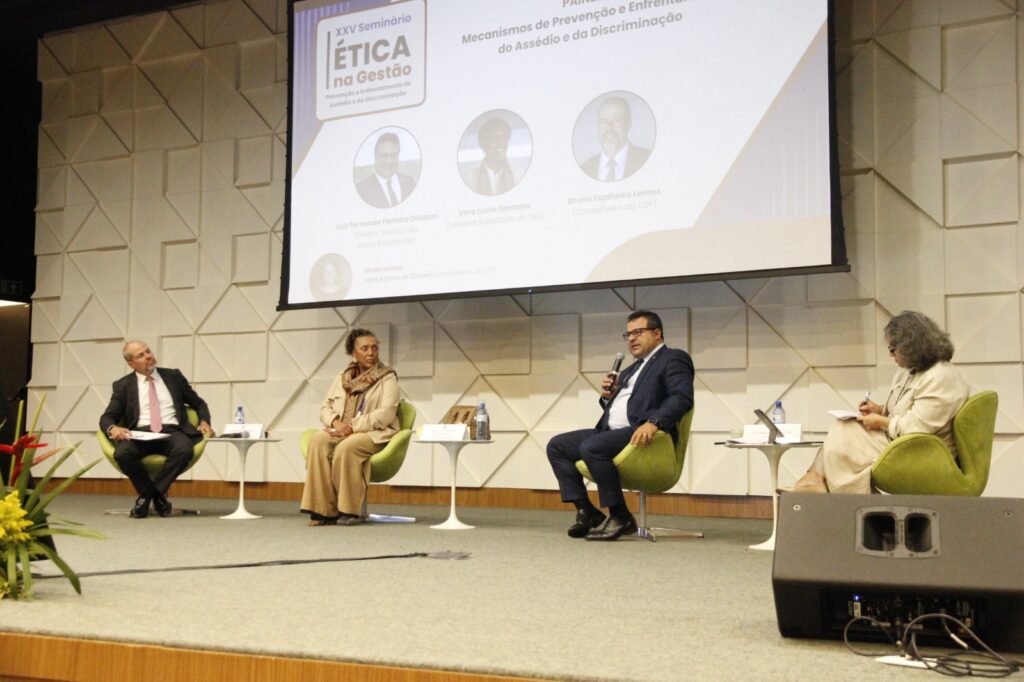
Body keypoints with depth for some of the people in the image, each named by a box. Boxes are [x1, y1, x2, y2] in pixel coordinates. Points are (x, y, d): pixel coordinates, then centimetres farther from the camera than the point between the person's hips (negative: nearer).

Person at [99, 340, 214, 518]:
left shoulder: (173, 377, 18)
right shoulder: (123, 385, 14)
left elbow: (199, 404, 24)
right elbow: (107, 417, 9)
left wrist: (204, 422, 3)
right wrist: (112, 428, -16)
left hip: (171, 432, 0)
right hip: (140, 433, 0)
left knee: (184, 450, -35)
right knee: (123, 453, -34)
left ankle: (148, 494, -13)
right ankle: (157, 495, -8)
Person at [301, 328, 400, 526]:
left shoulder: (387, 378, 2)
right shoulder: (342, 377, 17)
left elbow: (386, 414, -11)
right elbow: (325, 407, 14)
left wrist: (352, 426, -19)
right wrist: (336, 422, -10)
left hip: (375, 434, -4)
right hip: (342, 432, 4)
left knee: (346, 447, -36)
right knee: (318, 441, -28)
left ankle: (350, 510, -23)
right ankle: (323, 510, -29)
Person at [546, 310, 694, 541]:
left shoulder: (673, 359, 1)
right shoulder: (632, 370, 28)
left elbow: (682, 398, -16)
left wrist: (653, 422, -31)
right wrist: (608, 396, 8)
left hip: (640, 432, -9)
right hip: (612, 432, 10)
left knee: (591, 447, -32)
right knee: (557, 446, 0)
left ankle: (621, 518, -21)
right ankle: (587, 511, -4)